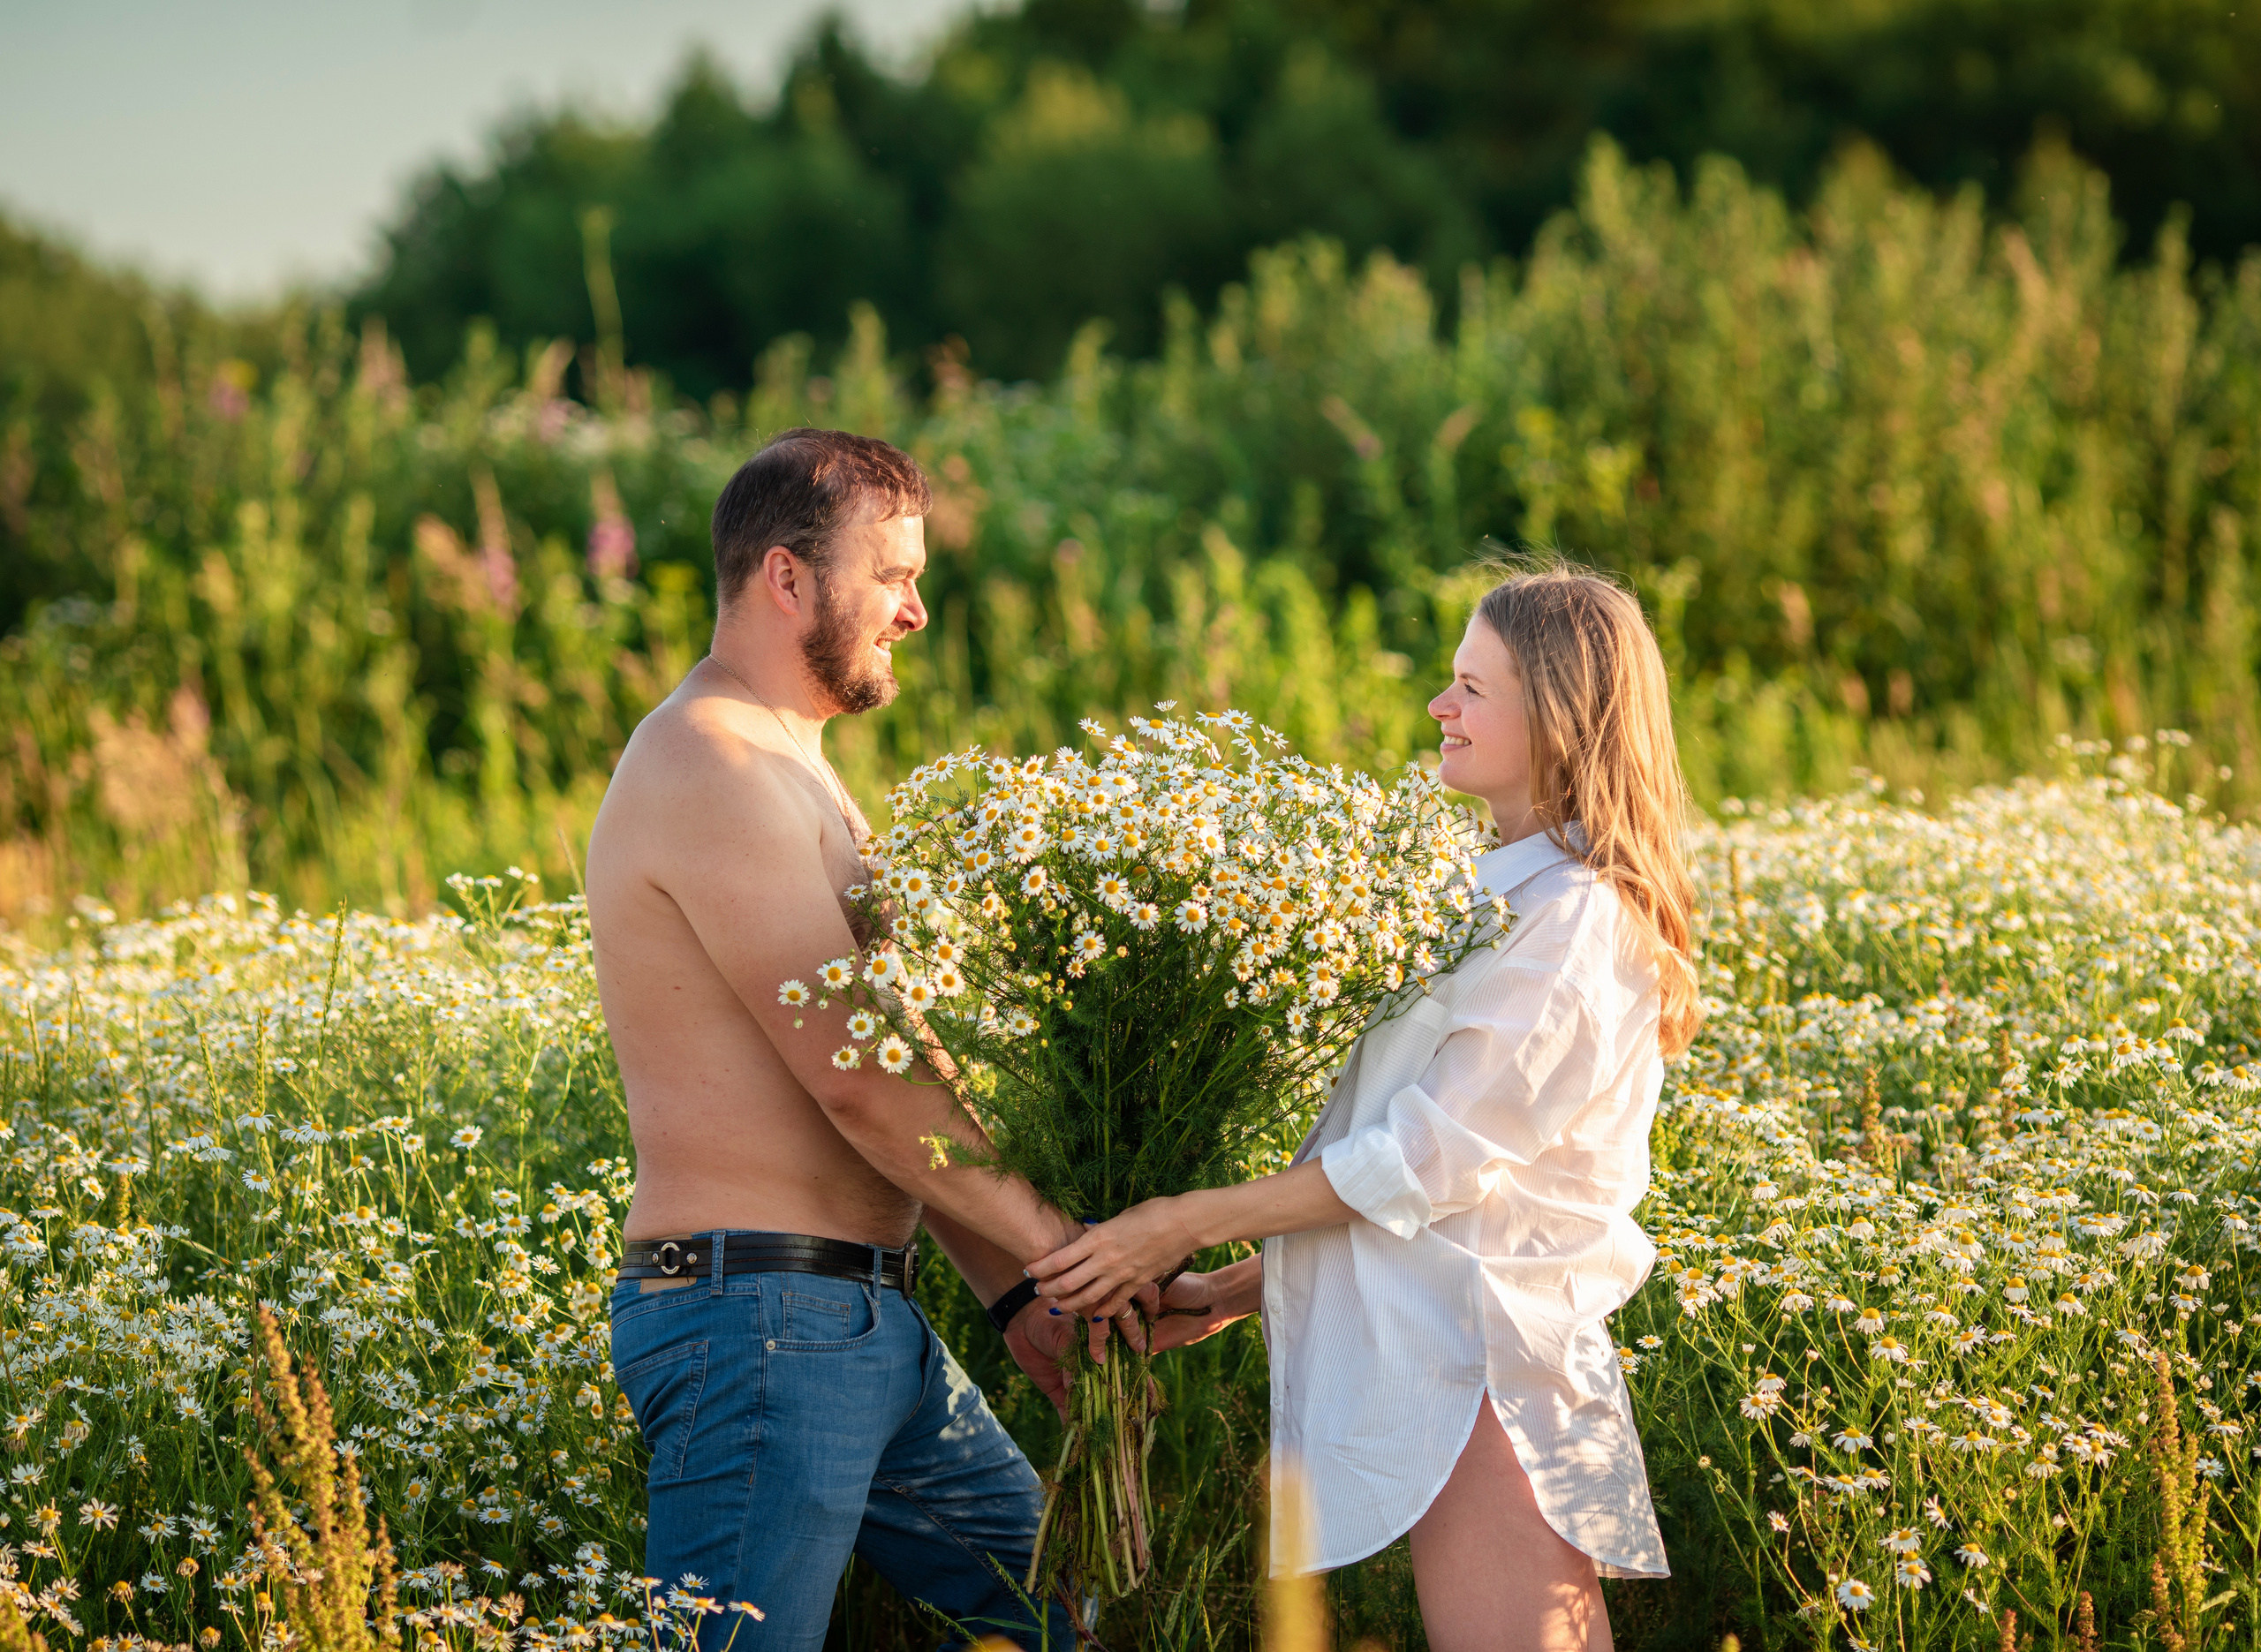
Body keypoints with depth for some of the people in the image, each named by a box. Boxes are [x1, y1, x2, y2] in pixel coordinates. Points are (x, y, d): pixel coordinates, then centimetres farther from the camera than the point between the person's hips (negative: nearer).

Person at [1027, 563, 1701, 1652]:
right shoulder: (1507, 896, 18)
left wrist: (1186, 1225, -9)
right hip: (1447, 1345, 9)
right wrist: (1247, 1286, 17)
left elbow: (1427, 1158, -15)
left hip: (1481, 1367, -9)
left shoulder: (1574, 920, -13)